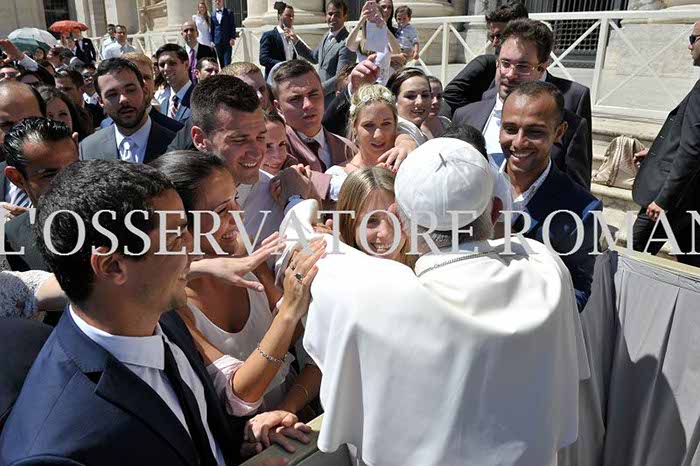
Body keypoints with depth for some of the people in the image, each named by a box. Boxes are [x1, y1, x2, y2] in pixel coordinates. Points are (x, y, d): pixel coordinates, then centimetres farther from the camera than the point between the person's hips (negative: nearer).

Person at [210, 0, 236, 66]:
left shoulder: (229, 12, 4)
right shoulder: (213, 15, 12)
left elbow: (233, 26, 1)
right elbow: (211, 29, 13)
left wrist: (232, 38, -9)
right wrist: (211, 40, 4)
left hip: (227, 41, -3)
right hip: (217, 42, 3)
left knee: (227, 61, -9)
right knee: (221, 62, 5)